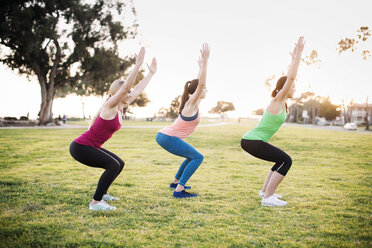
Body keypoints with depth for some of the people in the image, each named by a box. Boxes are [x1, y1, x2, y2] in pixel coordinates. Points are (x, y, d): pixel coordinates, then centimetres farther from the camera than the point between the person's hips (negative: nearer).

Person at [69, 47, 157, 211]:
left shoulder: (120, 108, 6)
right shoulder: (110, 106, -18)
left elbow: (138, 89, 12)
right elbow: (125, 87, -31)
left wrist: (151, 73, 15)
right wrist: (138, 65, -35)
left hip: (92, 147, 10)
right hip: (80, 147, -10)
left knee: (119, 164, 16)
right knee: (113, 165, -20)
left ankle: (102, 193, 27)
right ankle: (95, 202, -15)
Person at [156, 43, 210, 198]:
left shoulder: (192, 102, 11)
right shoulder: (191, 103, -13)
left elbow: (198, 83, 27)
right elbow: (201, 84, -26)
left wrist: (201, 66, 35)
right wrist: (205, 61, -28)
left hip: (164, 136, 10)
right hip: (167, 138, -10)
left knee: (193, 156, 22)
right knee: (197, 157, -12)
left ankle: (176, 182, 32)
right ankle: (179, 190, -16)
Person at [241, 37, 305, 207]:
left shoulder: (280, 101, 13)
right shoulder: (278, 101, -11)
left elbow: (289, 77, 25)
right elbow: (291, 77, -18)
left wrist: (294, 58, 27)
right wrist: (299, 52, -15)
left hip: (251, 140, 10)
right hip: (252, 142, -10)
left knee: (283, 160, 19)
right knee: (286, 161, -12)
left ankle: (265, 190, 23)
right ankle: (267, 197, -12)